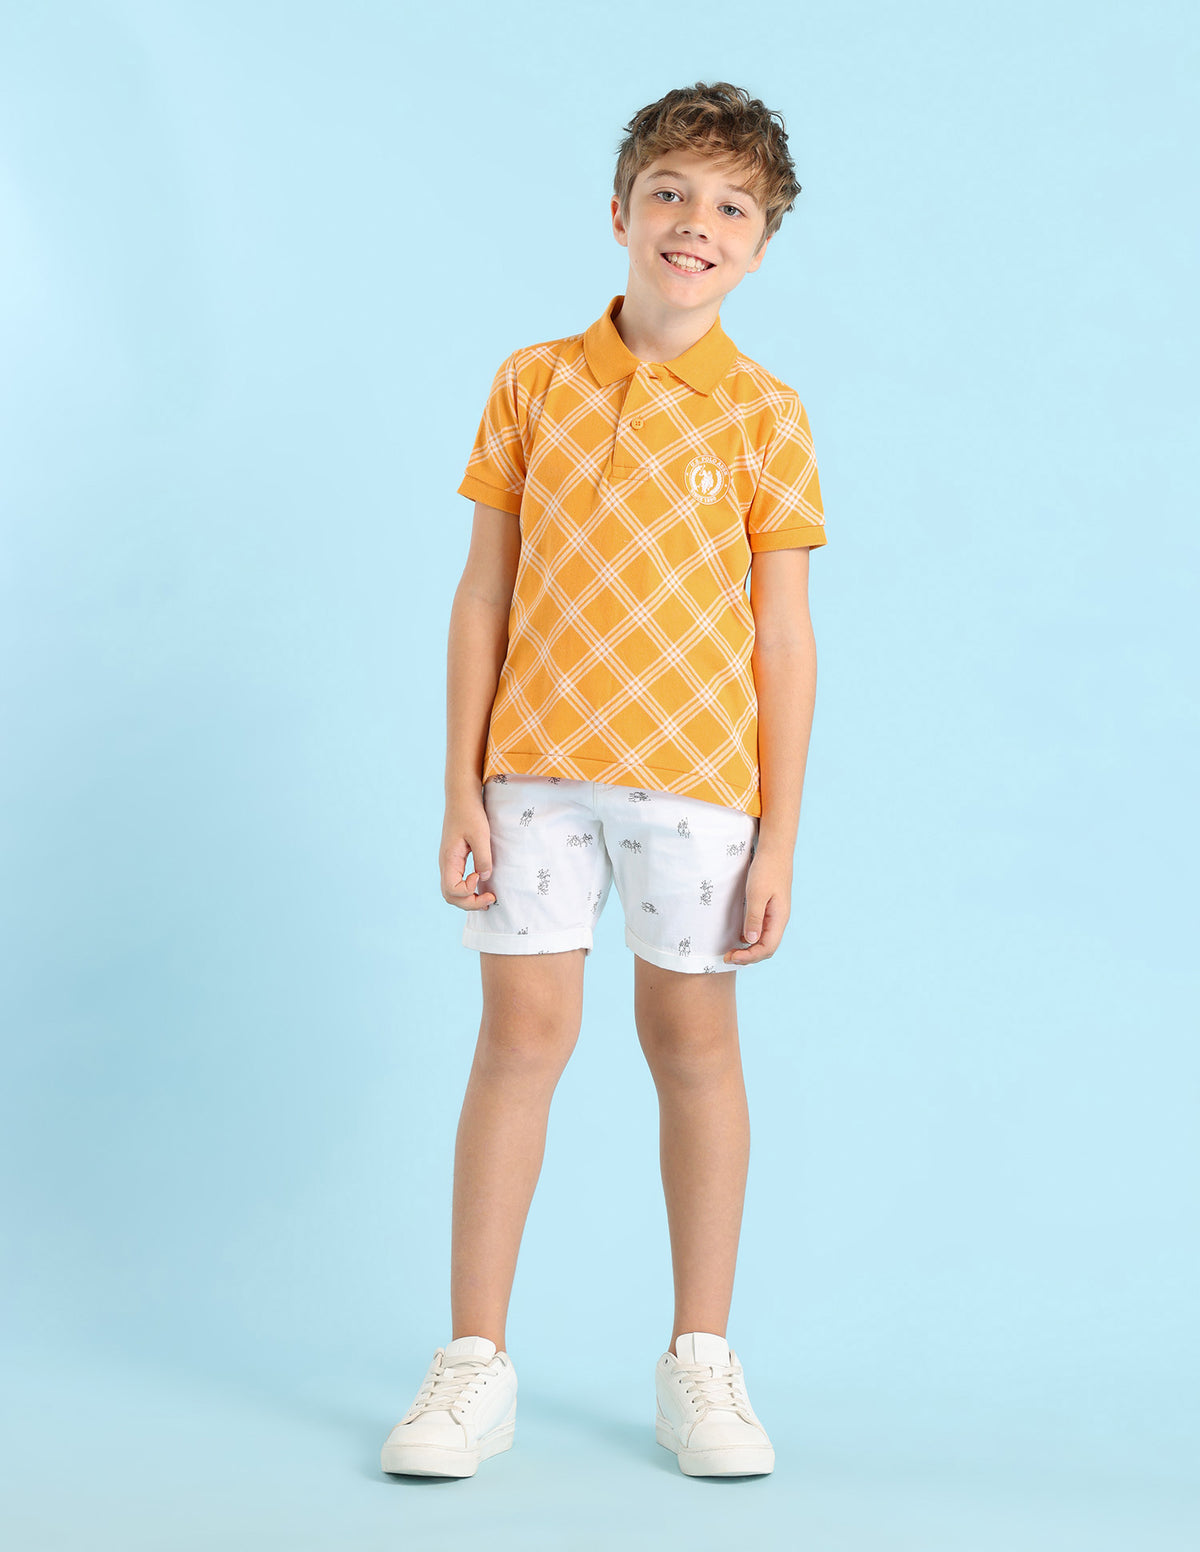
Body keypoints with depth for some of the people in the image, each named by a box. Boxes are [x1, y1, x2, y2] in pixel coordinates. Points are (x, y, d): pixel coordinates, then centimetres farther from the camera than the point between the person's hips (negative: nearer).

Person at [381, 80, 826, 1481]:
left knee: (691, 1042, 7)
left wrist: (778, 838, -3)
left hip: (695, 770, -1)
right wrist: (460, 790, 0)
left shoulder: (765, 415, 0)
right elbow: (483, 595, 5)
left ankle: (700, 1362, 20)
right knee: (521, 1035, 2)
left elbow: (784, 639, 0)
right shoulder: (532, 384, 4)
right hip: (535, 763, 1)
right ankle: (474, 1366, 12)